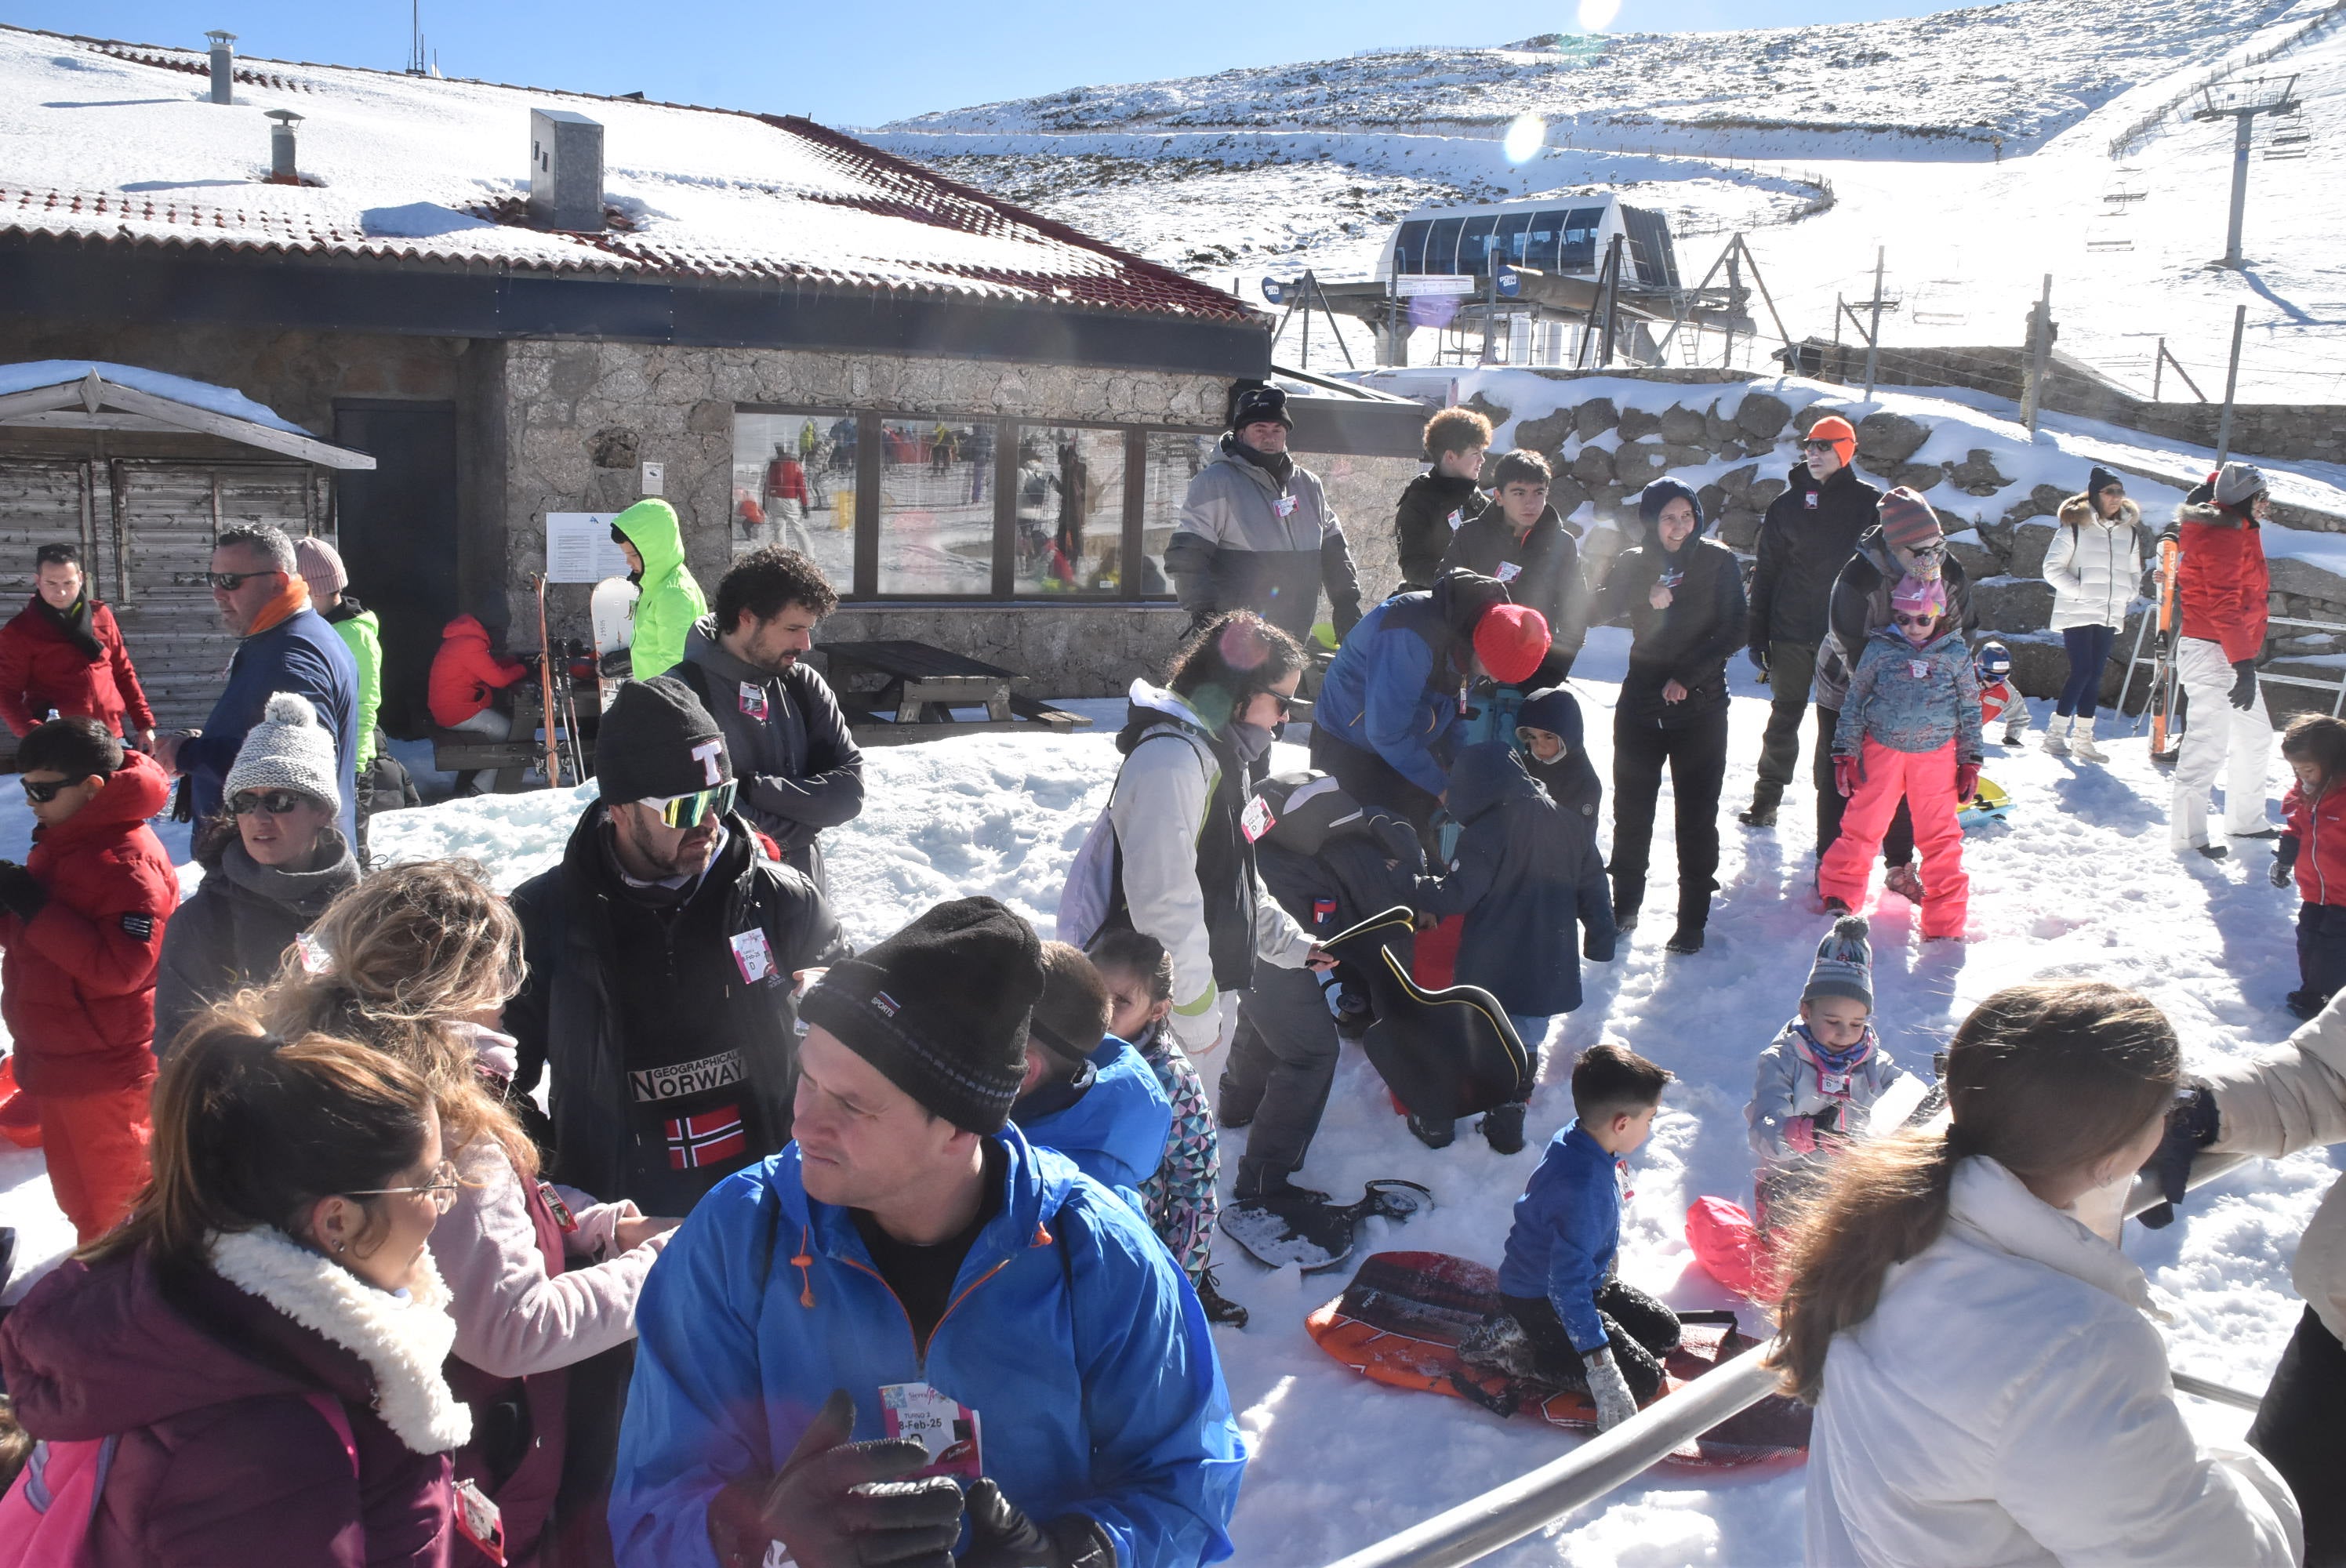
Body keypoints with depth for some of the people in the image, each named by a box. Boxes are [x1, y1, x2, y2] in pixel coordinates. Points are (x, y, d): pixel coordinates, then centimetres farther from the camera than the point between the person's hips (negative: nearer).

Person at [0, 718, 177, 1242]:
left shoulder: (128, 862, -24)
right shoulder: (58, 842, 7)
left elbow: (121, 967, -30)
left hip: (104, 1068, -10)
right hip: (53, 1058, 10)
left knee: (116, 1200, 8)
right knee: (77, 1193, 25)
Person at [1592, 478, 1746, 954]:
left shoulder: (1718, 561, -4)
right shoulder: (1633, 563, 2)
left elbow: (1731, 631, -7)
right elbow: (1596, 613, -11)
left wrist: (1686, 676, -16)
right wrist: (1645, 597, -27)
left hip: (1700, 706, -2)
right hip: (1641, 702, 3)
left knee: (1697, 815, 2)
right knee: (1631, 807, 10)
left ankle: (1693, 919, 11)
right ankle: (1625, 904, 26)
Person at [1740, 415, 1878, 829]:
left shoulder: (1869, 503, 0)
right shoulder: (1787, 504, 5)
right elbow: (1765, 570, 7)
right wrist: (1757, 634, 3)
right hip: (1791, 630, 2)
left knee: (1836, 722, 5)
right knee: (1784, 716, 10)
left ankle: (1833, 806, 14)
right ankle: (1766, 799, 20)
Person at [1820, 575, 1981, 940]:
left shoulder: (1956, 654, 1)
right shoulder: (1880, 649, -2)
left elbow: (1970, 710, 8)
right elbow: (1854, 701, 3)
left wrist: (1970, 761, 7)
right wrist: (1844, 754, 2)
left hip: (1936, 756, 1)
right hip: (1882, 750, 0)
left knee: (1941, 837, 4)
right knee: (1863, 827, 5)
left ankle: (1945, 923, 13)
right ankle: (1838, 896, 24)